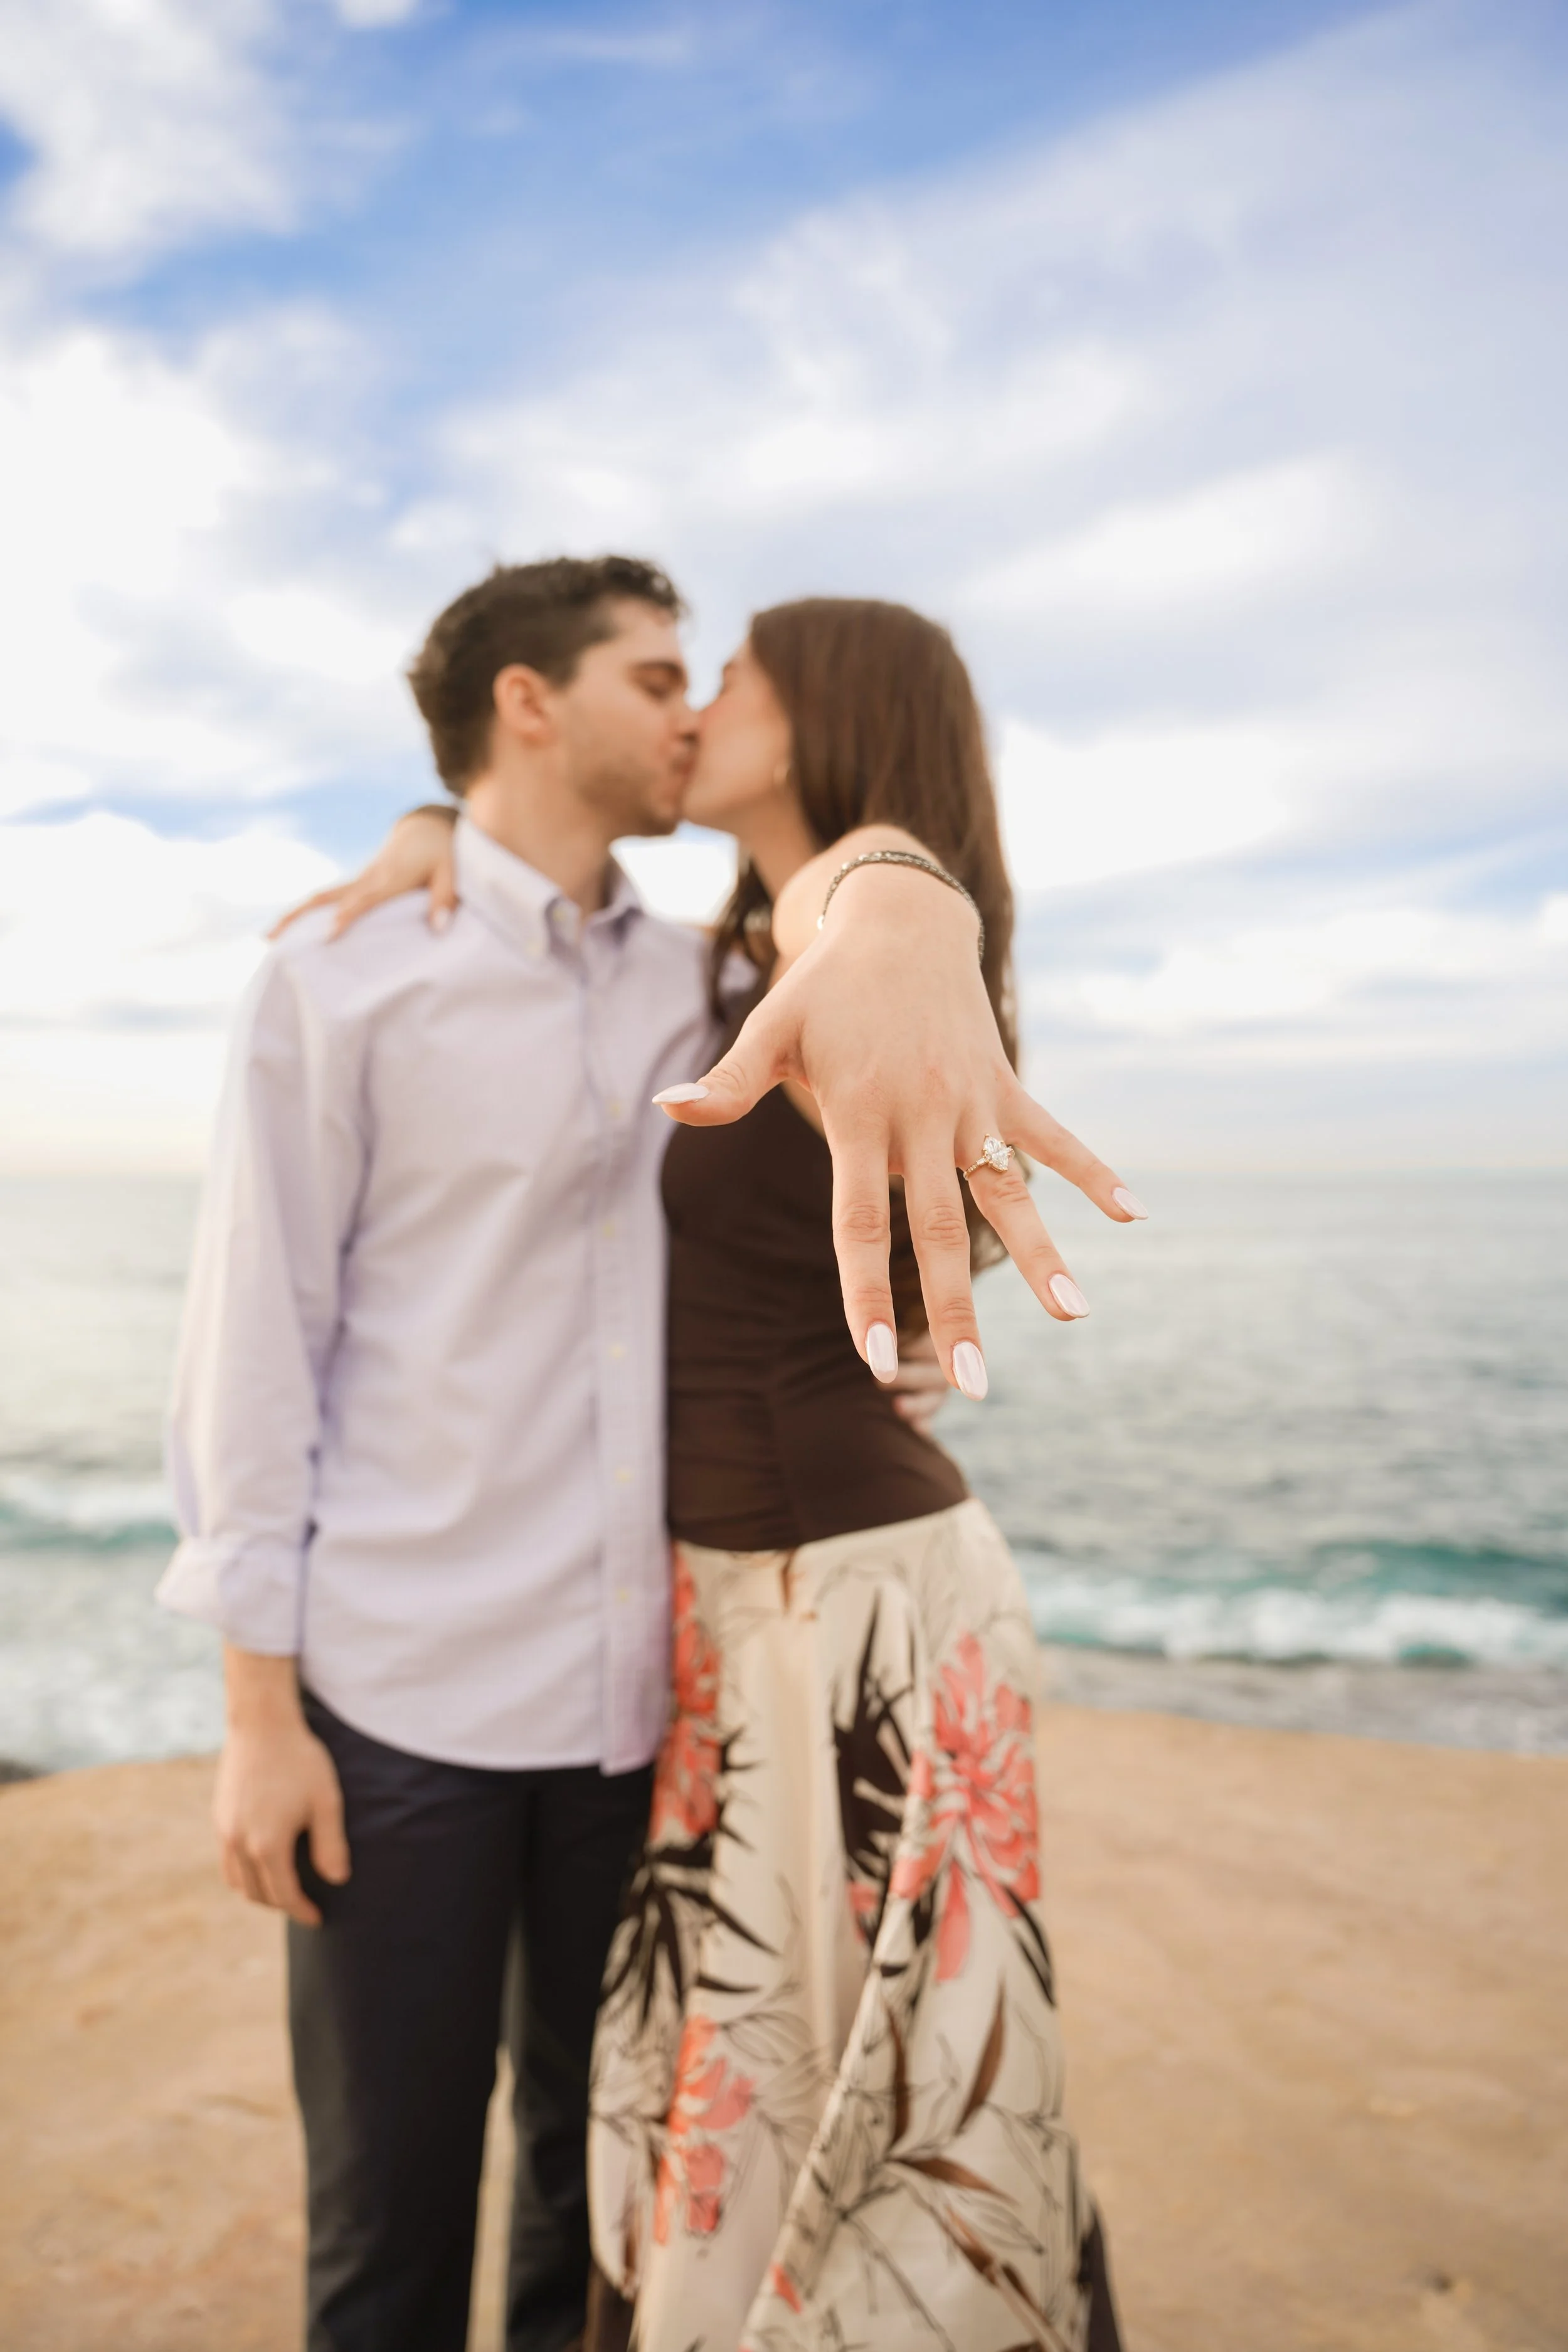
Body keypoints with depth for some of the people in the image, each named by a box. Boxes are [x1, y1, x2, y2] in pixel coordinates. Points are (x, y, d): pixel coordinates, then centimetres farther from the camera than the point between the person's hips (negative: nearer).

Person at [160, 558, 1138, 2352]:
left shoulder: (696, 982, 8)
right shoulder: (336, 985, -4)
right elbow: (255, 1346, -6)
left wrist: (891, 911, -34)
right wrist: (257, 1706, -7)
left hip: (643, 1694, 4)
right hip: (401, 1702, -4)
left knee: (605, 2170, 19)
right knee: (390, 2203, 10)